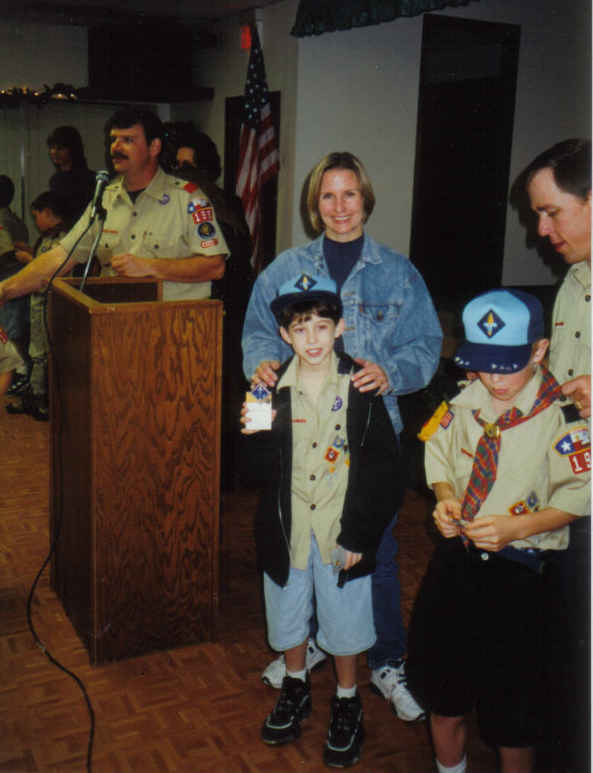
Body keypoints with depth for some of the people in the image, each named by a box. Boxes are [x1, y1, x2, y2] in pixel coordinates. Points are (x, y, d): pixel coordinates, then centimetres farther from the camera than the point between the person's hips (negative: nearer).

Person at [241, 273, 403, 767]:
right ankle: (296, 688, 46)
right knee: (288, 615, 19)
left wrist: (360, 535, -11)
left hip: (343, 530, -2)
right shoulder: (271, 390, -4)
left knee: (345, 620, 12)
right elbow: (259, 470, -2)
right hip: (287, 527, 2)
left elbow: (384, 464, -8)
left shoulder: (361, 387, -10)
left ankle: (347, 704, 36)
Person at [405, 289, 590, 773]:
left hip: (518, 574, -5)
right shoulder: (465, 400, -2)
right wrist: (446, 497, -7)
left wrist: (517, 526, -24)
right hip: (455, 559, 6)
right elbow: (439, 453, 12)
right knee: (443, 682, 21)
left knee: (511, 700, 11)